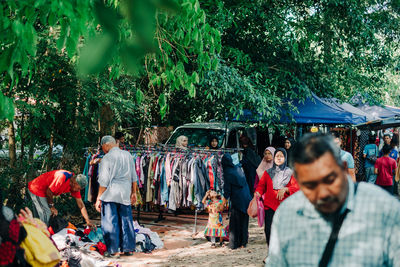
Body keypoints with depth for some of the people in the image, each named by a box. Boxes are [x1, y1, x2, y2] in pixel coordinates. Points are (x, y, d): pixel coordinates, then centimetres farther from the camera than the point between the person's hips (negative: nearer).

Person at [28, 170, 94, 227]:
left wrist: (88, 221, -10)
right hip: (36, 189, -9)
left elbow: (81, 205, -4)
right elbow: (48, 191, -26)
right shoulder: (63, 177, -34)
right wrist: (52, 206, -11)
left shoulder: (75, 185, -7)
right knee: (46, 213, -13)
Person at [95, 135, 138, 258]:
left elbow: (104, 182, -11)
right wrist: (134, 193, 21)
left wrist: (99, 198, -3)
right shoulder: (128, 155, 7)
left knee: (110, 222, 1)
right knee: (126, 220, 13)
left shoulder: (107, 158, -10)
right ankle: (128, 248, 19)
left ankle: (114, 250, 2)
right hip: (125, 194, 5)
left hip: (110, 195, -5)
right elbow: (134, 177, 12)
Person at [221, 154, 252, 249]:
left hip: (237, 200, -6)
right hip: (246, 199, 6)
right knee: (244, 222, 13)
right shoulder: (238, 169, 8)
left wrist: (223, 204, 3)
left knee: (235, 223, 3)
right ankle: (243, 243, 18)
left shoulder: (227, 173, -11)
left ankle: (234, 244, 4)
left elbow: (227, 190, -9)